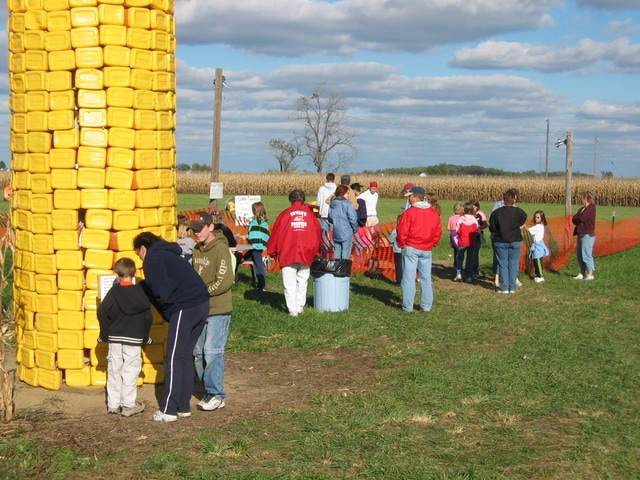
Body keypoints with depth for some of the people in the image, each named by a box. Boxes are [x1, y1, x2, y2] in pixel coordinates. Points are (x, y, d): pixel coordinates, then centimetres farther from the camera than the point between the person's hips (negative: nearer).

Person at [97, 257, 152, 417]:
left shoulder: (113, 292, -3)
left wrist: (105, 334, 2)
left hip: (115, 338, 1)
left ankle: (113, 404, 14)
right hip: (134, 339, -1)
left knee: (114, 370, 9)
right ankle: (128, 404, 1)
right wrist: (145, 337, 11)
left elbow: (102, 313, -8)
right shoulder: (141, 292, -1)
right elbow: (148, 317, 0)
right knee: (130, 371, 2)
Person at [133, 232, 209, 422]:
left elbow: (162, 291, -12)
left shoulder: (152, 258, -3)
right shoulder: (168, 254, 27)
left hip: (185, 308, -9)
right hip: (202, 304, 9)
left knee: (174, 359, -3)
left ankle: (168, 410, 0)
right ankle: (183, 407, 19)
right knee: (185, 357, 15)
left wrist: (168, 312, 4)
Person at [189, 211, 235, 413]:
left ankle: (217, 396, 1)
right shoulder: (197, 249, 12)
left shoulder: (220, 248, -13)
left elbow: (225, 281, -20)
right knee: (200, 352, 9)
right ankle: (209, 392, 18)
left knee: (212, 352, -8)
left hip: (218, 310, -8)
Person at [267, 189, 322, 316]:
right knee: (302, 281, 16)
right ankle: (300, 306, 19)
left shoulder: (285, 214, 0)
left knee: (290, 284, 1)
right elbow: (317, 233, 12)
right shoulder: (310, 214, 7)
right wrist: (313, 251, 25)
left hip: (287, 254, -2)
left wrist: (272, 252, 15)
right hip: (306, 254, 2)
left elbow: (275, 233, 3)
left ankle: (292, 310, -1)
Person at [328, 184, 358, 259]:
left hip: (336, 233, 6)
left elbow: (330, 218, 14)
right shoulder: (346, 204, -13)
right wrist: (355, 229, 0)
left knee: (336, 253, 14)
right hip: (346, 233, -6)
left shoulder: (332, 204, 6)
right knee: (345, 253, -1)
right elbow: (353, 218, -14)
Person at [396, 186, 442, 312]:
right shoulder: (433, 213, 5)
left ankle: (408, 306, 3)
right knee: (426, 278, 12)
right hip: (427, 250, 5)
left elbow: (402, 231, -13)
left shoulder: (409, 212, -13)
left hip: (411, 249, -5)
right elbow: (438, 231, 8)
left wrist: (401, 245, 2)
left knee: (409, 278, 1)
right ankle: (427, 305, 15)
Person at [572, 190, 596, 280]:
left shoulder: (591, 208, -12)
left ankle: (590, 274, -4)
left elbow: (582, 218, -22)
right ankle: (582, 273, 19)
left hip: (588, 235, -9)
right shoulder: (582, 208, 17)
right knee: (580, 256, 12)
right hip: (581, 234, 9)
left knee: (586, 255, -8)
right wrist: (579, 221, -11)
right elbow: (574, 219, 9)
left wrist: (576, 219, -2)